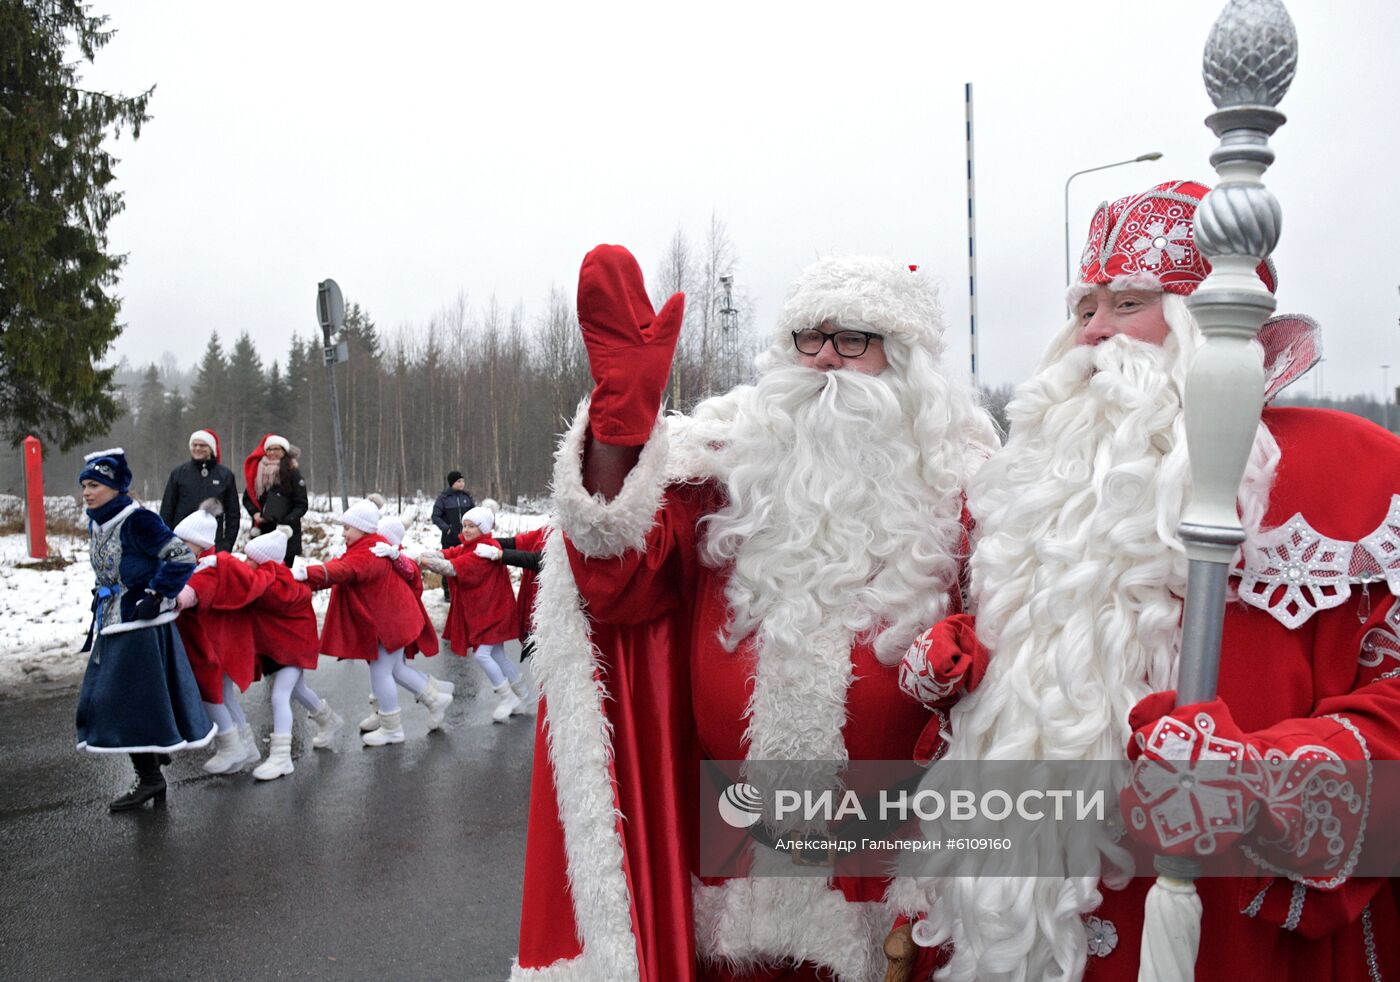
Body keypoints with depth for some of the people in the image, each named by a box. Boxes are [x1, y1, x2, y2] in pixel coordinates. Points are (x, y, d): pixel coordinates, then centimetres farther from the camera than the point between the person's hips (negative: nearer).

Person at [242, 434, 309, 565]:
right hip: (261, 531, 3)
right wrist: (255, 513, -4)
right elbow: (247, 497, 16)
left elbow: (301, 505, -3)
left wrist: (287, 521, -17)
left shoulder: (292, 472, -3)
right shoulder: (256, 469, 7)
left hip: (286, 534, -3)